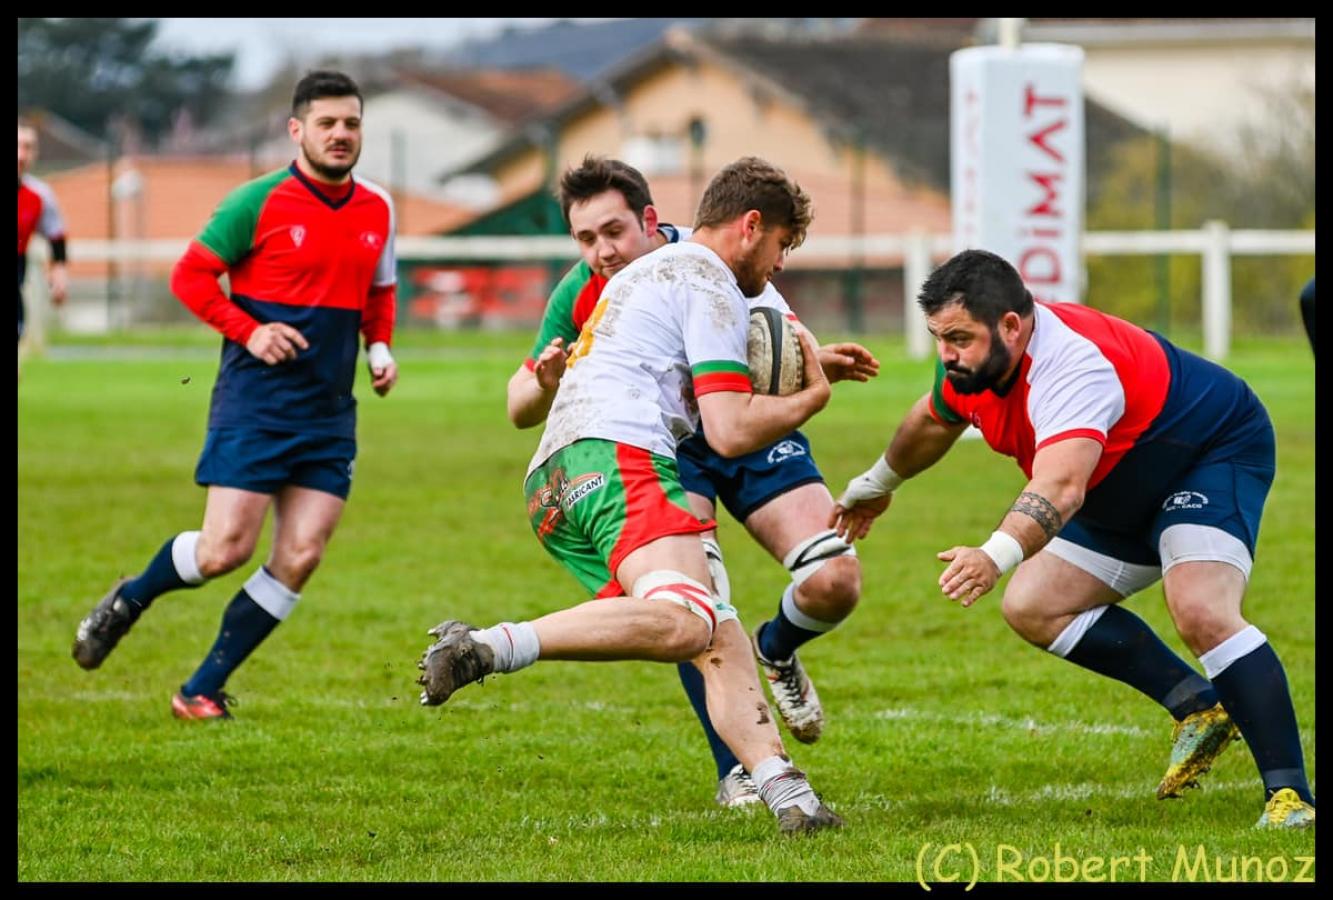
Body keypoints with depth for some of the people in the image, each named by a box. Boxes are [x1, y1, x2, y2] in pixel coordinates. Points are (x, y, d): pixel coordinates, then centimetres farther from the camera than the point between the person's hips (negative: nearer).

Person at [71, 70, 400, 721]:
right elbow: (190, 275, -3)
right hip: (255, 402, -5)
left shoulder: (377, 211, 9)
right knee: (225, 550, -11)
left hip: (330, 413, 5)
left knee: (300, 556, -4)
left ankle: (203, 691, 7)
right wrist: (249, 331, -15)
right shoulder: (260, 202, -8)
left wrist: (380, 349, 5)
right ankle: (127, 602, 21)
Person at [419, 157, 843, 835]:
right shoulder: (711, 285, 4)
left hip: (552, 487, 10)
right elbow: (731, 431, -5)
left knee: (722, 645, 4)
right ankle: (485, 648, -41)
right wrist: (811, 398, 14)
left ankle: (784, 792, -15)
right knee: (684, 622, -33)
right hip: (619, 458, -10)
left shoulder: (646, 272, 34)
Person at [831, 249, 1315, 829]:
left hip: (1216, 457, -10)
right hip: (1126, 496, 10)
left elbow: (1060, 488, -55)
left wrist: (997, 555, -71)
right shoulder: (973, 361, -10)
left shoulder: (1073, 366, -39)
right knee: (1033, 607, 1)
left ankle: (1290, 796, -29)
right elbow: (934, 420, 16)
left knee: (1202, 613, -31)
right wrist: (877, 484, 31)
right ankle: (1198, 708, 7)